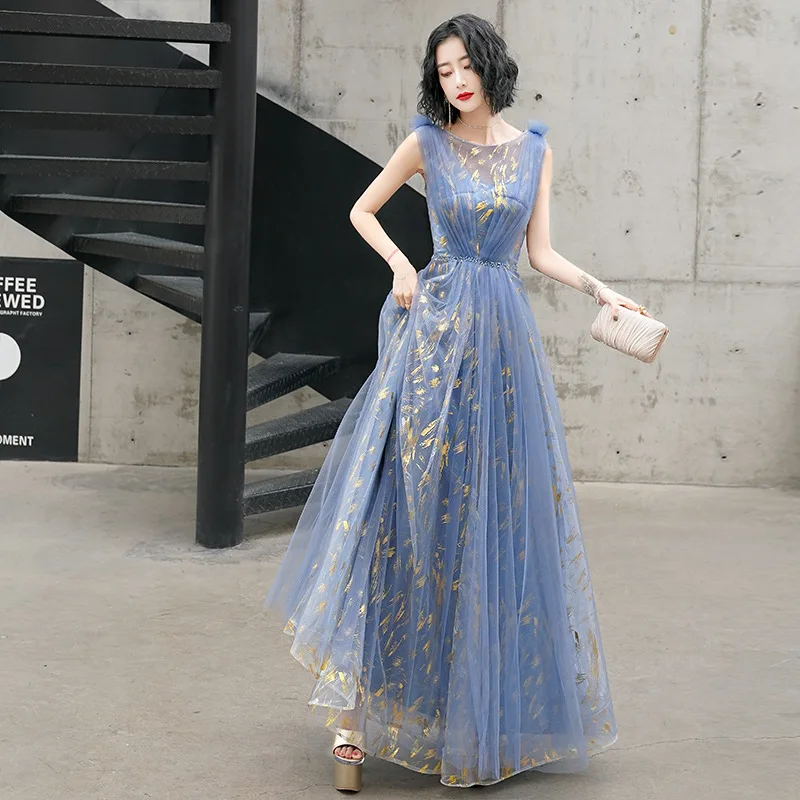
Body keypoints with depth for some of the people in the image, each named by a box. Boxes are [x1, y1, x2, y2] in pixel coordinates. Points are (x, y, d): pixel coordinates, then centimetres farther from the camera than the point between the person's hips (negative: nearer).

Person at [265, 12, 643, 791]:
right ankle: (355, 705, -6)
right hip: (434, 330, -2)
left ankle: (483, 711, 16)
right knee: (402, 501, -8)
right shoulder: (427, 142, 3)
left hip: (505, 341, 3)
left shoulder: (535, 149, 9)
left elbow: (541, 252, 9)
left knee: (499, 514, 4)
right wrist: (400, 264, -3)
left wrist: (599, 289, -6)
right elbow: (362, 210, 13)